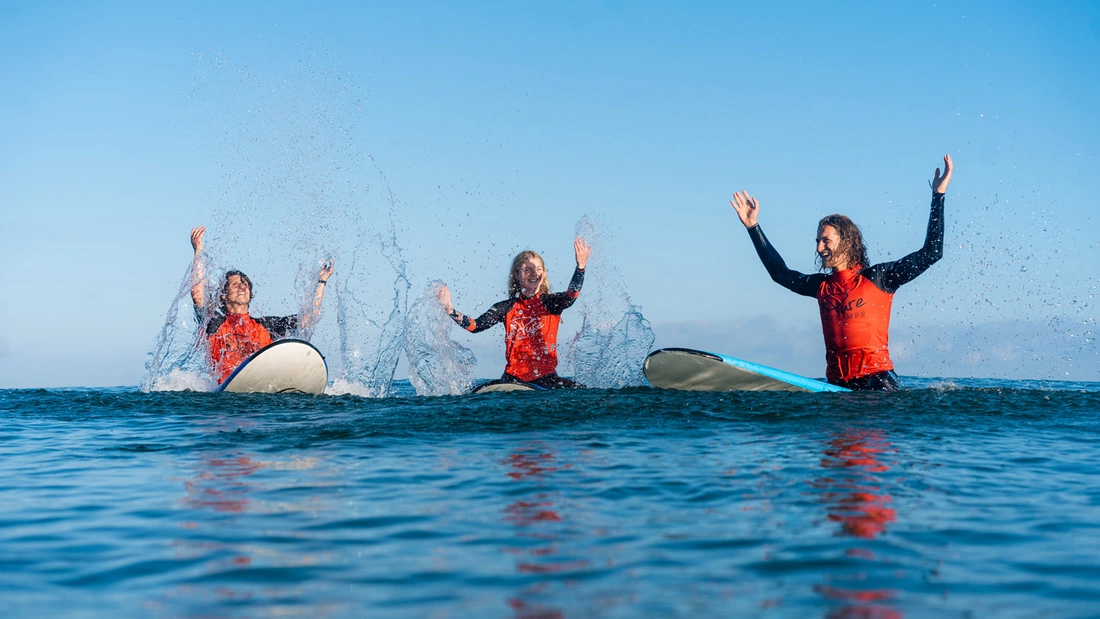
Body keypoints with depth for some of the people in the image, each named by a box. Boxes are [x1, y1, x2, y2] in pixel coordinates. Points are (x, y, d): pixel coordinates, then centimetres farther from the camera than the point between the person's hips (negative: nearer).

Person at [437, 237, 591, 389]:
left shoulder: (551, 302, 1)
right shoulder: (507, 307, 5)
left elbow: (570, 296, -21)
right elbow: (476, 326, -5)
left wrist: (580, 267, -37)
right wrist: (450, 311, -21)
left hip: (546, 376, -1)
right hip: (514, 376, 1)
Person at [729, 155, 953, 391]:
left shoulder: (878, 276, 1)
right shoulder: (822, 285, 15)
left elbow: (931, 253, -2)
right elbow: (780, 273, 27)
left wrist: (938, 195, -3)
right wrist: (753, 227, 26)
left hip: (877, 375, -4)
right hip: (836, 383, 4)